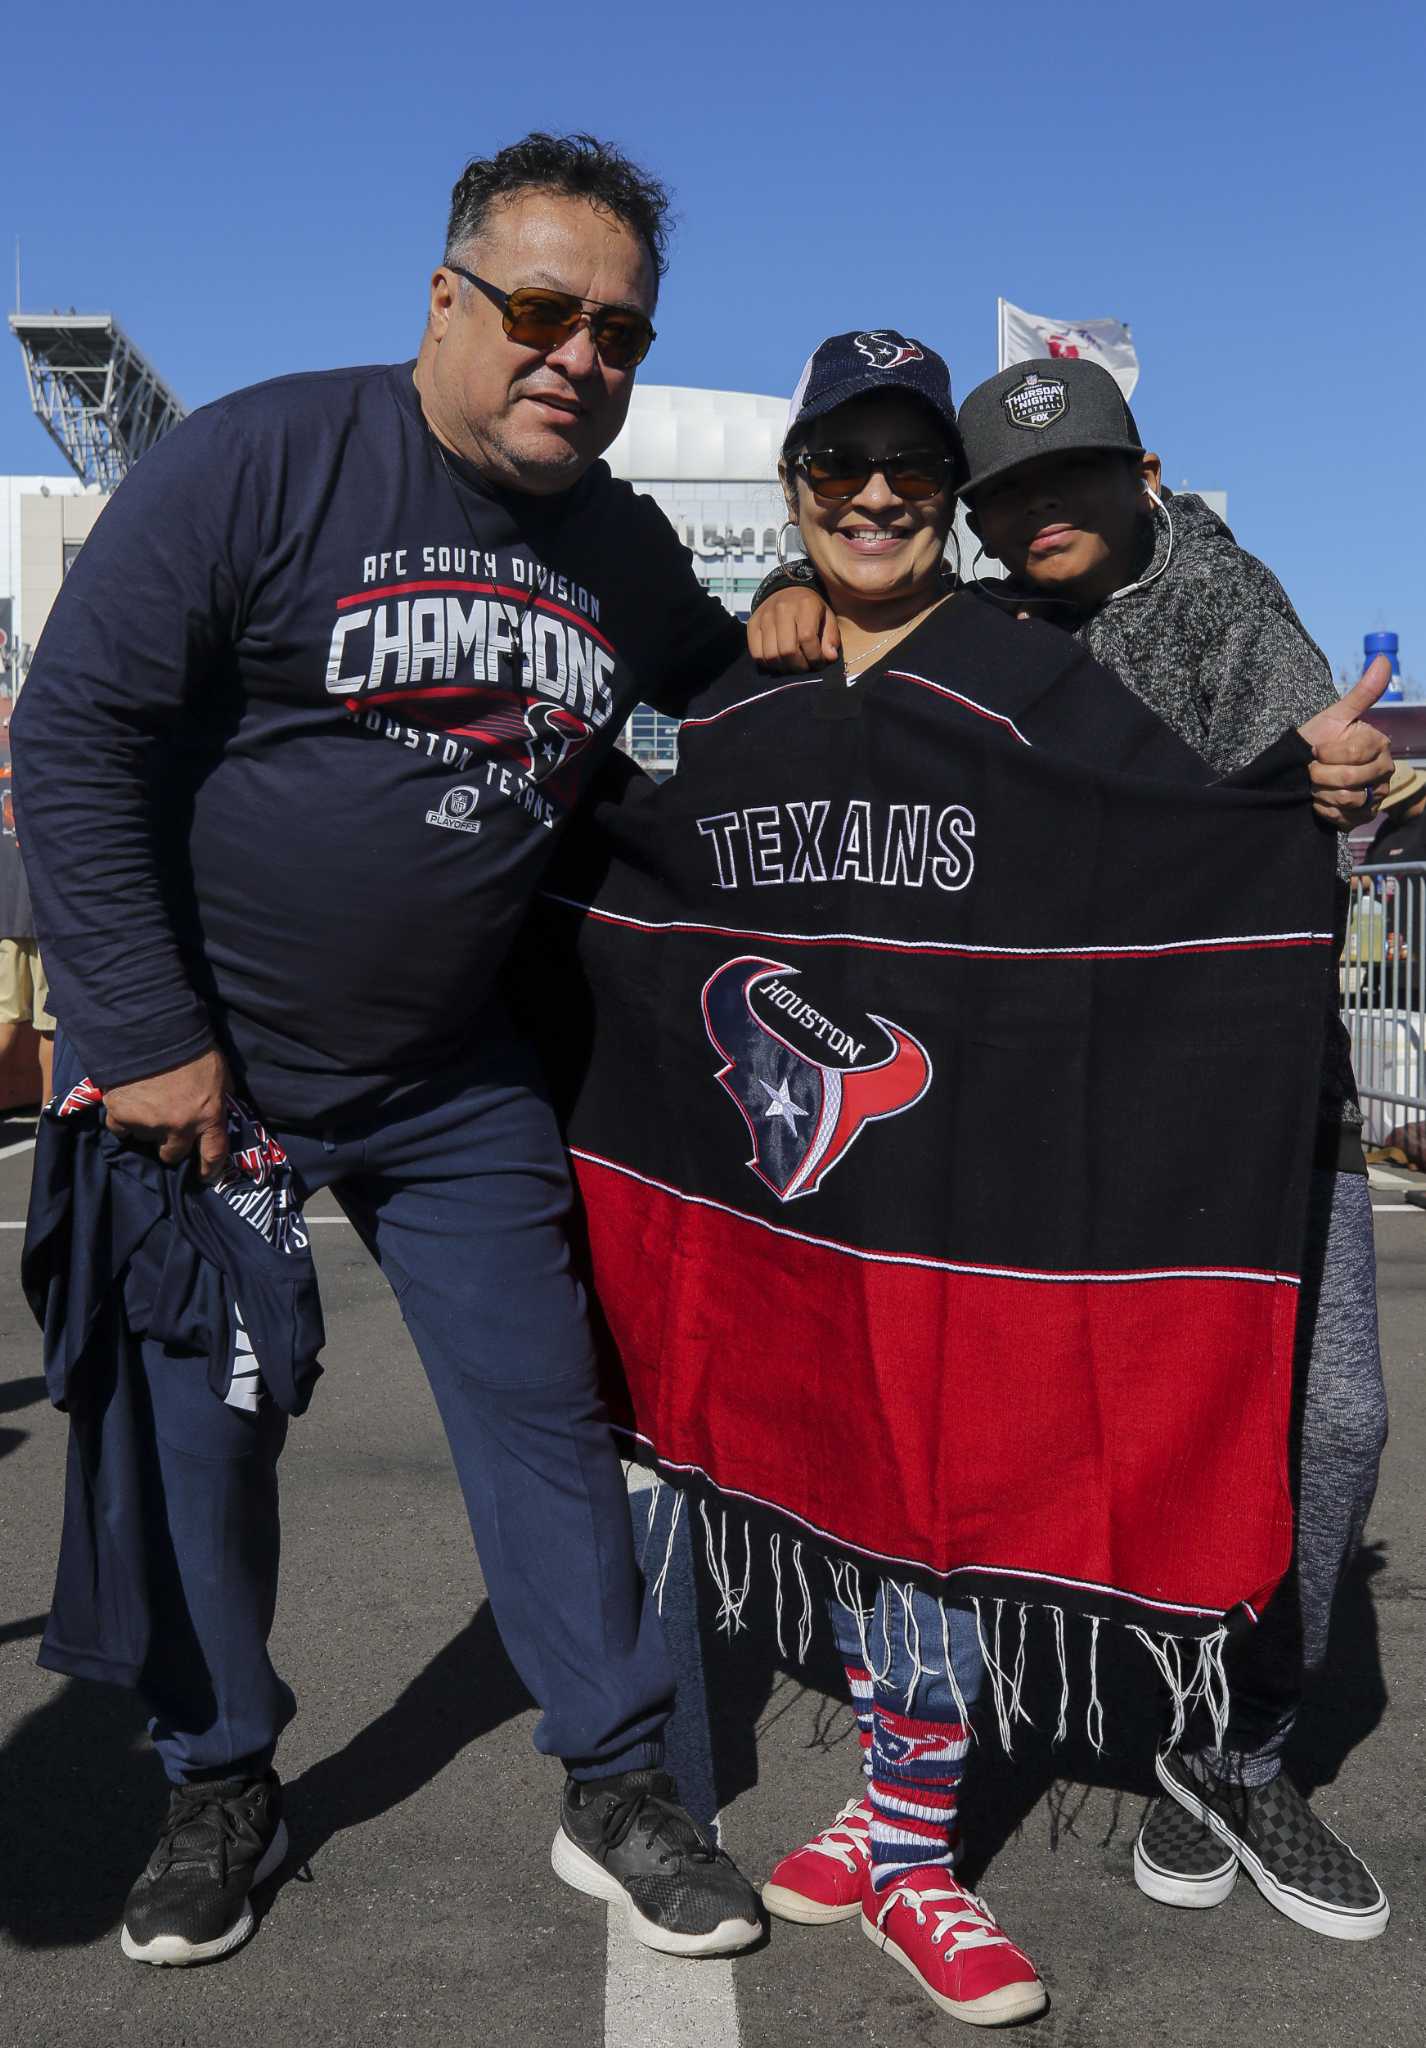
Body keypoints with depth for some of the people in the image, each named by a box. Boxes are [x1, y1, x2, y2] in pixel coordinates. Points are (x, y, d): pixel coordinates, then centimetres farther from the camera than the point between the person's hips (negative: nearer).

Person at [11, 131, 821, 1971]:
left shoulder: (626, 550, 5)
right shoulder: (261, 463, -13)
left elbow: (723, 691, 27)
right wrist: (149, 1040, -15)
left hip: (455, 1085, 4)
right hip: (201, 1062, -3)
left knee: (544, 1415, 5)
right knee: (199, 1430, 8)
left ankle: (616, 1795, 21)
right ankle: (221, 1789, 31)